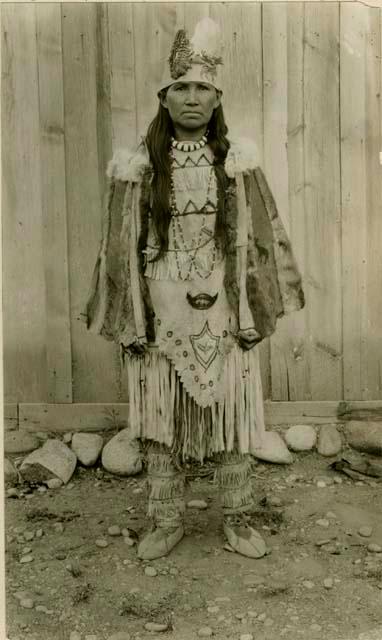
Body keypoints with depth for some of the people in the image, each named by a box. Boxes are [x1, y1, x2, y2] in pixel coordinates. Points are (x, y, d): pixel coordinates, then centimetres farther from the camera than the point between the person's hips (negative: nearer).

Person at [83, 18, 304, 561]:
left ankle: (237, 519, 27)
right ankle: (167, 523, 27)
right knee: (161, 423, 8)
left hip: (224, 319, 1)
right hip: (161, 320, 0)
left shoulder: (238, 163, 2)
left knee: (233, 418, 8)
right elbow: (121, 250, 2)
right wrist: (129, 322, -2)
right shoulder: (138, 167, 0)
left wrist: (256, 313, 1)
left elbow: (260, 240, 5)